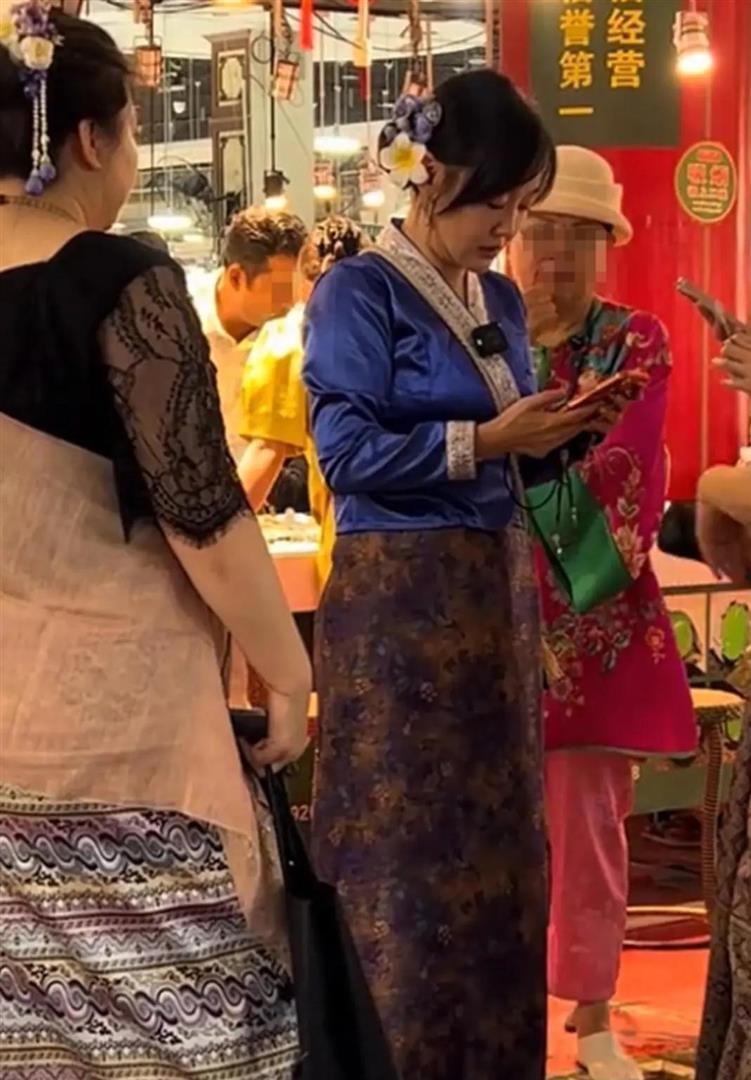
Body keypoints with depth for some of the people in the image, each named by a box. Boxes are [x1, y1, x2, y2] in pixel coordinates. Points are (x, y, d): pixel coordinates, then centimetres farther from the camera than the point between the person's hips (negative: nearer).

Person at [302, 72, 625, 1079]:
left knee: (496, 834, 11)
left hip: (497, 589, 7)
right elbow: (347, 453, -16)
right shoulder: (359, 292, -9)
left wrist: (558, 429, -3)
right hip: (398, 596, -7)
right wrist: (486, 439, -20)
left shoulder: (502, 300, 13)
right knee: (404, 847, -2)